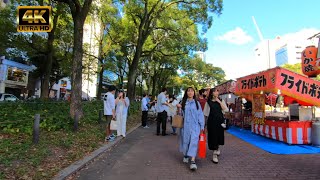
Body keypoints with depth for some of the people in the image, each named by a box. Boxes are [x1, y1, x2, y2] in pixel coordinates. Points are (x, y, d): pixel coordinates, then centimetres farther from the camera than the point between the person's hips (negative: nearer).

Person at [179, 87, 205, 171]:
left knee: (194, 142, -10)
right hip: (185, 126, 1)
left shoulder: (196, 103, 6)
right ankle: (185, 155, 33)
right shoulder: (183, 103, 7)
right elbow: (181, 113, 8)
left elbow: (200, 115, 4)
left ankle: (193, 161, -13)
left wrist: (202, 126, 1)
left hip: (195, 126, -1)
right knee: (185, 141, 9)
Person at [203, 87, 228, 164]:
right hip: (212, 121, -2)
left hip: (220, 120, 3)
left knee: (219, 135, 12)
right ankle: (215, 154, 3)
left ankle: (217, 148, 41)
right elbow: (206, 113, 3)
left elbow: (226, 110, -6)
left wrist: (219, 102, -11)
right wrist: (206, 121, -1)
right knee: (213, 136, -4)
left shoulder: (221, 101, 7)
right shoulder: (208, 102, 1)